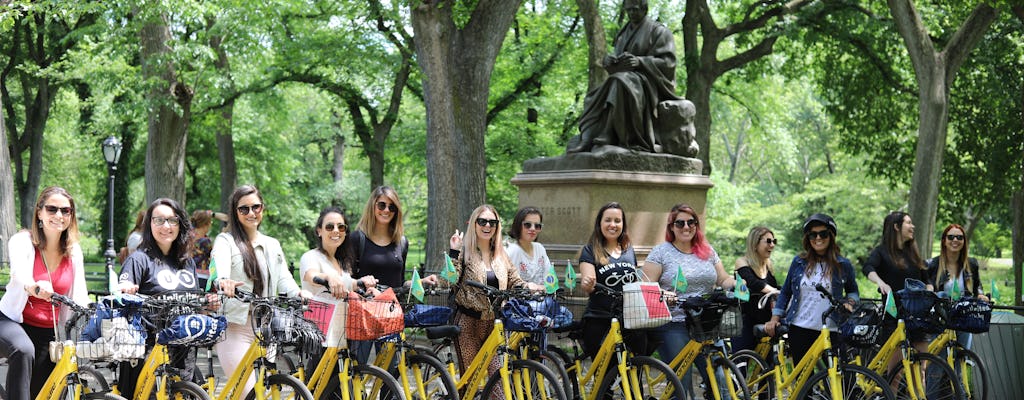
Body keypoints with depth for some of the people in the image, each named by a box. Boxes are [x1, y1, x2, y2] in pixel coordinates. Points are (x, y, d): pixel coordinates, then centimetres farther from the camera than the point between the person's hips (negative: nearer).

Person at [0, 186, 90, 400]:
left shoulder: (74, 251, 4)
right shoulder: (22, 241, -10)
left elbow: (80, 296, 0)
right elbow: (19, 271, -33)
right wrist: (33, 287, -56)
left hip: (49, 332, 4)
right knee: (23, 352, -37)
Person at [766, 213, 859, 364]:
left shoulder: (843, 265, 4)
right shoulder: (799, 262, 8)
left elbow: (853, 291, 17)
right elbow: (785, 292, 15)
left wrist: (849, 303, -5)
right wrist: (774, 318, 7)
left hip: (830, 331, -1)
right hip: (799, 329, 1)